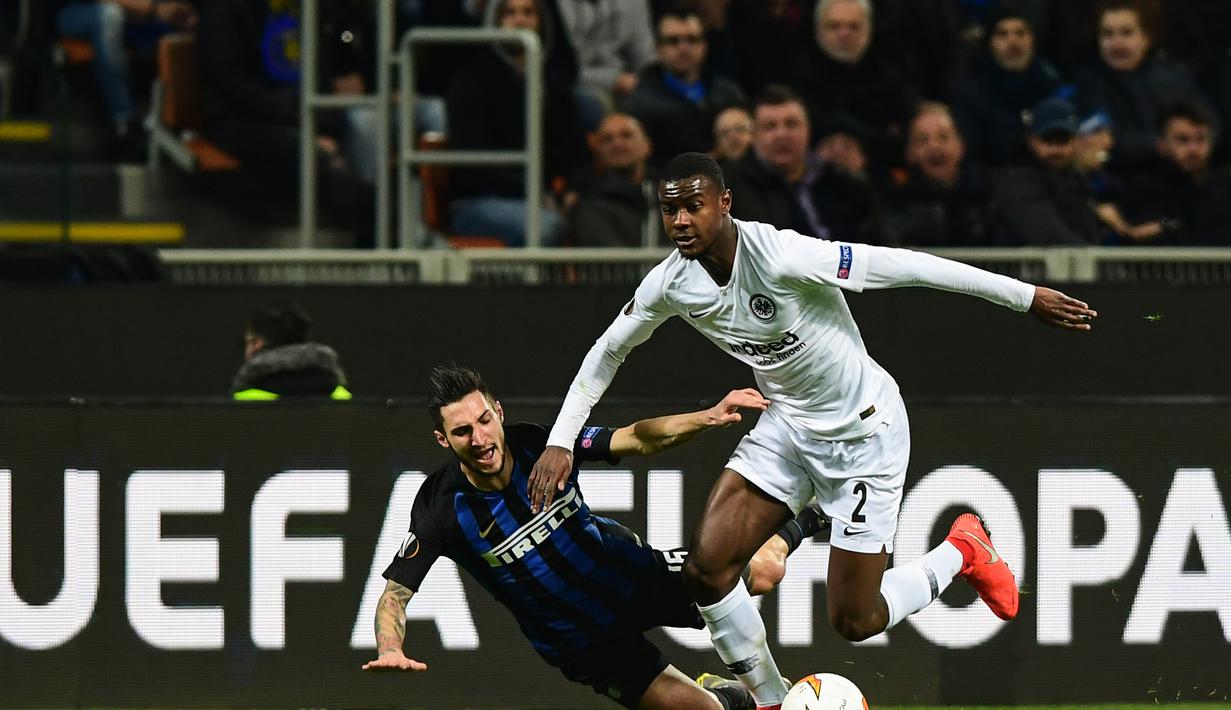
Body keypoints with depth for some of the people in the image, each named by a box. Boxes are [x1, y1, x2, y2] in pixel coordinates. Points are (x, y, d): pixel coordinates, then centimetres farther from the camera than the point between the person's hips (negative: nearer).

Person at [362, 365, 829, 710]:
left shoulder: (538, 444, -19)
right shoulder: (441, 507, -25)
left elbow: (638, 440, -12)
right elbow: (395, 593, -23)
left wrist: (707, 418, -28)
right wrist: (389, 650, -44)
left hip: (635, 576, 2)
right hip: (586, 644, -2)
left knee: (761, 573, -4)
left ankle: (786, 530, 34)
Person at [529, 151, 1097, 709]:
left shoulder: (781, 257, -32)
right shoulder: (671, 283, -11)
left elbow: (903, 265, -29)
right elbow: (608, 352, 8)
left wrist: (1027, 297, -27)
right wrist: (560, 442, 1)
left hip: (864, 431, -6)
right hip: (788, 424, 6)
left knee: (853, 620, -2)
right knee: (705, 568, -8)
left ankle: (962, 550, 26)